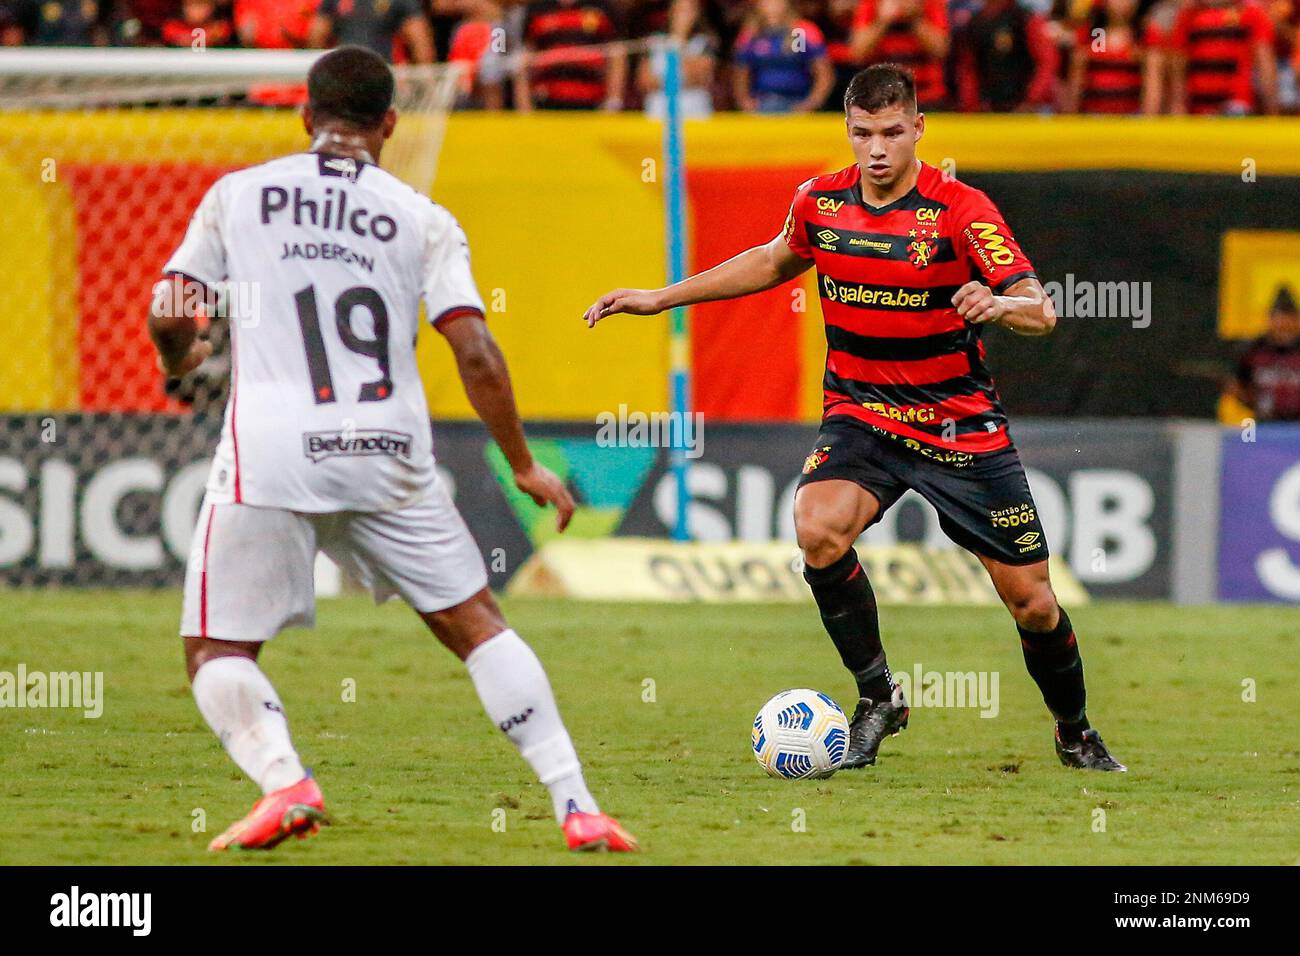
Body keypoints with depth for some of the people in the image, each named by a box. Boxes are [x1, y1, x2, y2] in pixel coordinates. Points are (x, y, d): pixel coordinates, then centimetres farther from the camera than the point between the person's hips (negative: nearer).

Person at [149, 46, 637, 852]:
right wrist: (525, 467, 9)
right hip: (389, 455, 2)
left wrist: (179, 363, 27)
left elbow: (167, 314, 4)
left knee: (217, 651, 9)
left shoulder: (237, 195, 8)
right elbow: (476, 354, 0)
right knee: (476, 623, 13)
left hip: (269, 456, -1)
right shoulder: (422, 220, 8)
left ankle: (283, 783, -17)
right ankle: (576, 806, 5)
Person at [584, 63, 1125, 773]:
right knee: (818, 529, -29)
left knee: (1032, 603, 0)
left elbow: (1041, 311, -22)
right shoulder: (819, 202, -2)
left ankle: (1075, 732, 30)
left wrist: (999, 305, -45)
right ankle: (877, 697, -9)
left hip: (961, 427, -2)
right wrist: (663, 297, 20)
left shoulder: (959, 210, -15)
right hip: (859, 416, 2)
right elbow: (777, 261, 20)